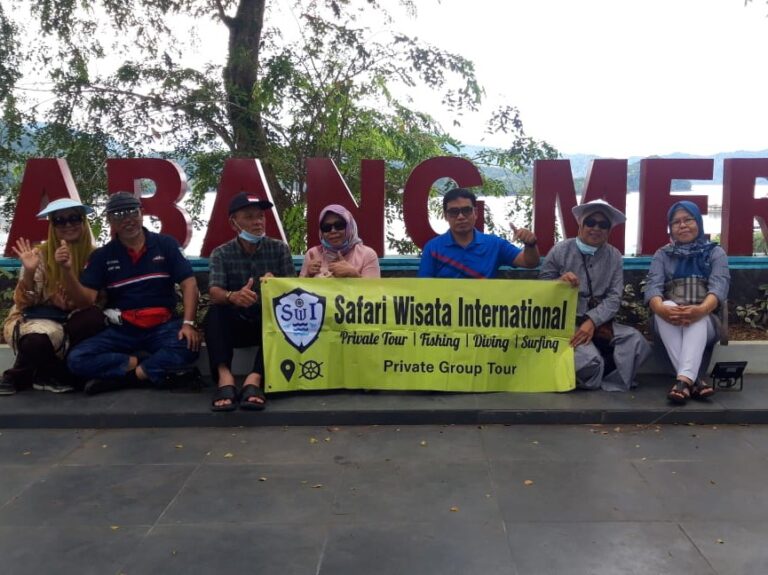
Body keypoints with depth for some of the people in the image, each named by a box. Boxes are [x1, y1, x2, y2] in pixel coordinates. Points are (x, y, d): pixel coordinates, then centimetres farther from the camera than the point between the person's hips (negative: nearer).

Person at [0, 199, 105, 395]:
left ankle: (47, 374, -13)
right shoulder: (40, 254, -8)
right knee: (39, 339, -38)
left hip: (70, 321, 3)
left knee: (94, 318, -31)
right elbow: (24, 302, -11)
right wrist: (29, 272, -29)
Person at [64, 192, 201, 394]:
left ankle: (124, 376, -19)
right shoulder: (102, 256, 6)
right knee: (77, 359, -21)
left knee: (189, 347, -34)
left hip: (163, 326, -1)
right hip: (122, 331, 1)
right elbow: (86, 298, -2)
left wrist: (188, 323, -17)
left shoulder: (166, 244, 3)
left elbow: (188, 283, -3)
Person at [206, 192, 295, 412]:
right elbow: (215, 292, -14)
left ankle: (255, 378, -42)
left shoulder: (280, 248, 4)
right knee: (215, 312, -30)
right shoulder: (221, 253, 2)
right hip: (236, 325, 0)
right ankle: (224, 377, -45)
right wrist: (233, 296, -39)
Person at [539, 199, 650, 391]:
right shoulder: (560, 251, -1)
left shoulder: (614, 256, 6)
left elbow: (614, 298, -1)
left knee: (637, 342, -23)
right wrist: (560, 282, -20)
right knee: (589, 361, -30)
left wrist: (592, 321, -17)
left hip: (599, 322, 4)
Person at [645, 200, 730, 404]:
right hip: (668, 323, 1)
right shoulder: (662, 254, 13)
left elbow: (719, 286, -9)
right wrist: (660, 308, -30)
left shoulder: (715, 252, 10)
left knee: (698, 318, -35)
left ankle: (684, 379, -51)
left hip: (705, 321, -1)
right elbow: (653, 285, -4)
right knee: (666, 306, -33)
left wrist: (701, 310, -33)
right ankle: (695, 379, -40)